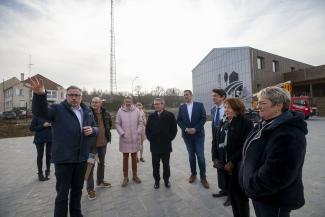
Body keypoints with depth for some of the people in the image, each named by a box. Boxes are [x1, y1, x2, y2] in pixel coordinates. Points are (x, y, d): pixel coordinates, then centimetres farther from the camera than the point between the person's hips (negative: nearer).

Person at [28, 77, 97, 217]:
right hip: (63, 159, -5)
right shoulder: (58, 109, -6)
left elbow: (94, 129, 14)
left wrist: (92, 130, -10)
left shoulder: (87, 112, 7)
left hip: (81, 158, 5)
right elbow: (39, 111, -23)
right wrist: (40, 95, -41)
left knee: (77, 189, 22)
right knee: (62, 193, 7)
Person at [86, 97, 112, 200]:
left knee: (102, 162, 20)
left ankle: (100, 181, 40)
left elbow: (110, 124, 18)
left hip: (103, 142, 6)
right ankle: (90, 188, 19)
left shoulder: (106, 113, 2)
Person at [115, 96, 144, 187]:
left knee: (134, 157, 15)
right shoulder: (120, 111, -6)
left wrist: (138, 133, -7)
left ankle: (135, 175, 31)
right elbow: (117, 124, -3)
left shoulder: (136, 110, -4)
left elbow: (140, 123, 1)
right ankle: (125, 177, 25)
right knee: (125, 157, 10)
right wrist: (122, 133, -12)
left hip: (135, 138, 1)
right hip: (125, 139, -1)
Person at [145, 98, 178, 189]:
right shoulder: (151, 116, 3)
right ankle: (156, 180, 30)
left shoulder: (170, 115, -5)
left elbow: (174, 129, -2)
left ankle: (166, 179, 33)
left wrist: (169, 139, -4)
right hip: (154, 145, 2)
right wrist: (150, 139, 2)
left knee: (166, 165, 13)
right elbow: (147, 129, 9)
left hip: (166, 145, -2)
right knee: (155, 165, 11)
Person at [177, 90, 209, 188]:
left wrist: (195, 129, -15)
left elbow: (203, 118, -6)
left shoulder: (199, 105, -1)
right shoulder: (181, 107, 6)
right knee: (191, 156, 13)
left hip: (198, 134, -2)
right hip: (187, 135, 2)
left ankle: (203, 177, 13)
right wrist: (185, 129, -11)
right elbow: (179, 120, 3)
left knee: (200, 156, -1)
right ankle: (193, 174, 29)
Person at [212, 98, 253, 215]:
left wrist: (232, 162, -20)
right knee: (231, 192, 17)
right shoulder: (223, 123, 9)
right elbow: (216, 141, 9)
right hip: (225, 165, 6)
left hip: (239, 166, -6)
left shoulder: (246, 123, -11)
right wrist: (215, 158, -1)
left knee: (240, 194, 9)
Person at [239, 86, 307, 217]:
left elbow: (276, 174, -31)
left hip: (275, 200, -8)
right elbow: (251, 155, 13)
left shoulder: (288, 134, -27)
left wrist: (252, 187, -18)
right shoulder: (267, 125, 4)